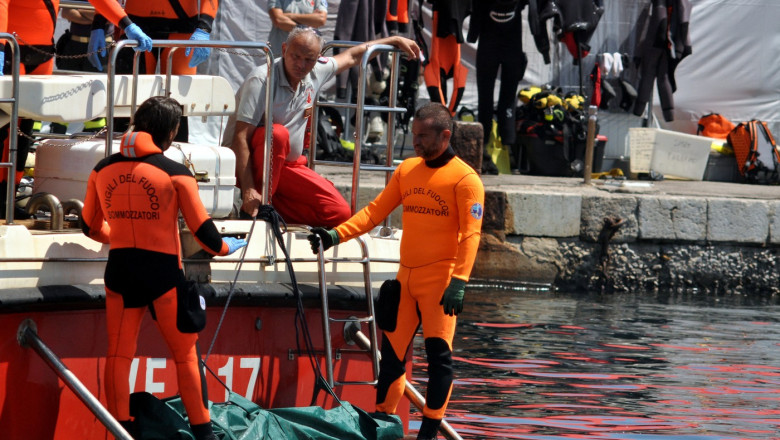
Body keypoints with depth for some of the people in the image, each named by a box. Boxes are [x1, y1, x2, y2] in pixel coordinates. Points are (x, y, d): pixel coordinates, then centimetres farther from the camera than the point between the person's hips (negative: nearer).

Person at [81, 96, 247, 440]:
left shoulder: (102, 170, 3)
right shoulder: (175, 173, -9)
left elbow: (90, 226, 15)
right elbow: (202, 229, -5)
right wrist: (226, 247, 16)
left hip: (120, 270, 3)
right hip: (162, 271, -3)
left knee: (119, 354, 8)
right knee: (186, 354, 8)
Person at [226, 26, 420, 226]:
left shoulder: (315, 73, 0)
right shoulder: (262, 80, -20)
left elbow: (350, 57, 22)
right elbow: (241, 136, -25)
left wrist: (395, 40, 29)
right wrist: (248, 190, -32)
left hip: (288, 165, 6)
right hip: (248, 164, -6)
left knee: (340, 212, -12)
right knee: (278, 133, -39)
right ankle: (254, 208, -24)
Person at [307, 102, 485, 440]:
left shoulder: (464, 179, -8)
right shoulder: (407, 170, 11)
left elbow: (470, 234, -15)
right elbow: (376, 210, 10)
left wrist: (459, 281, -25)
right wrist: (336, 235, -3)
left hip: (440, 278, -6)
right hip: (406, 277, 6)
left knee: (438, 352, -8)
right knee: (391, 351, 8)